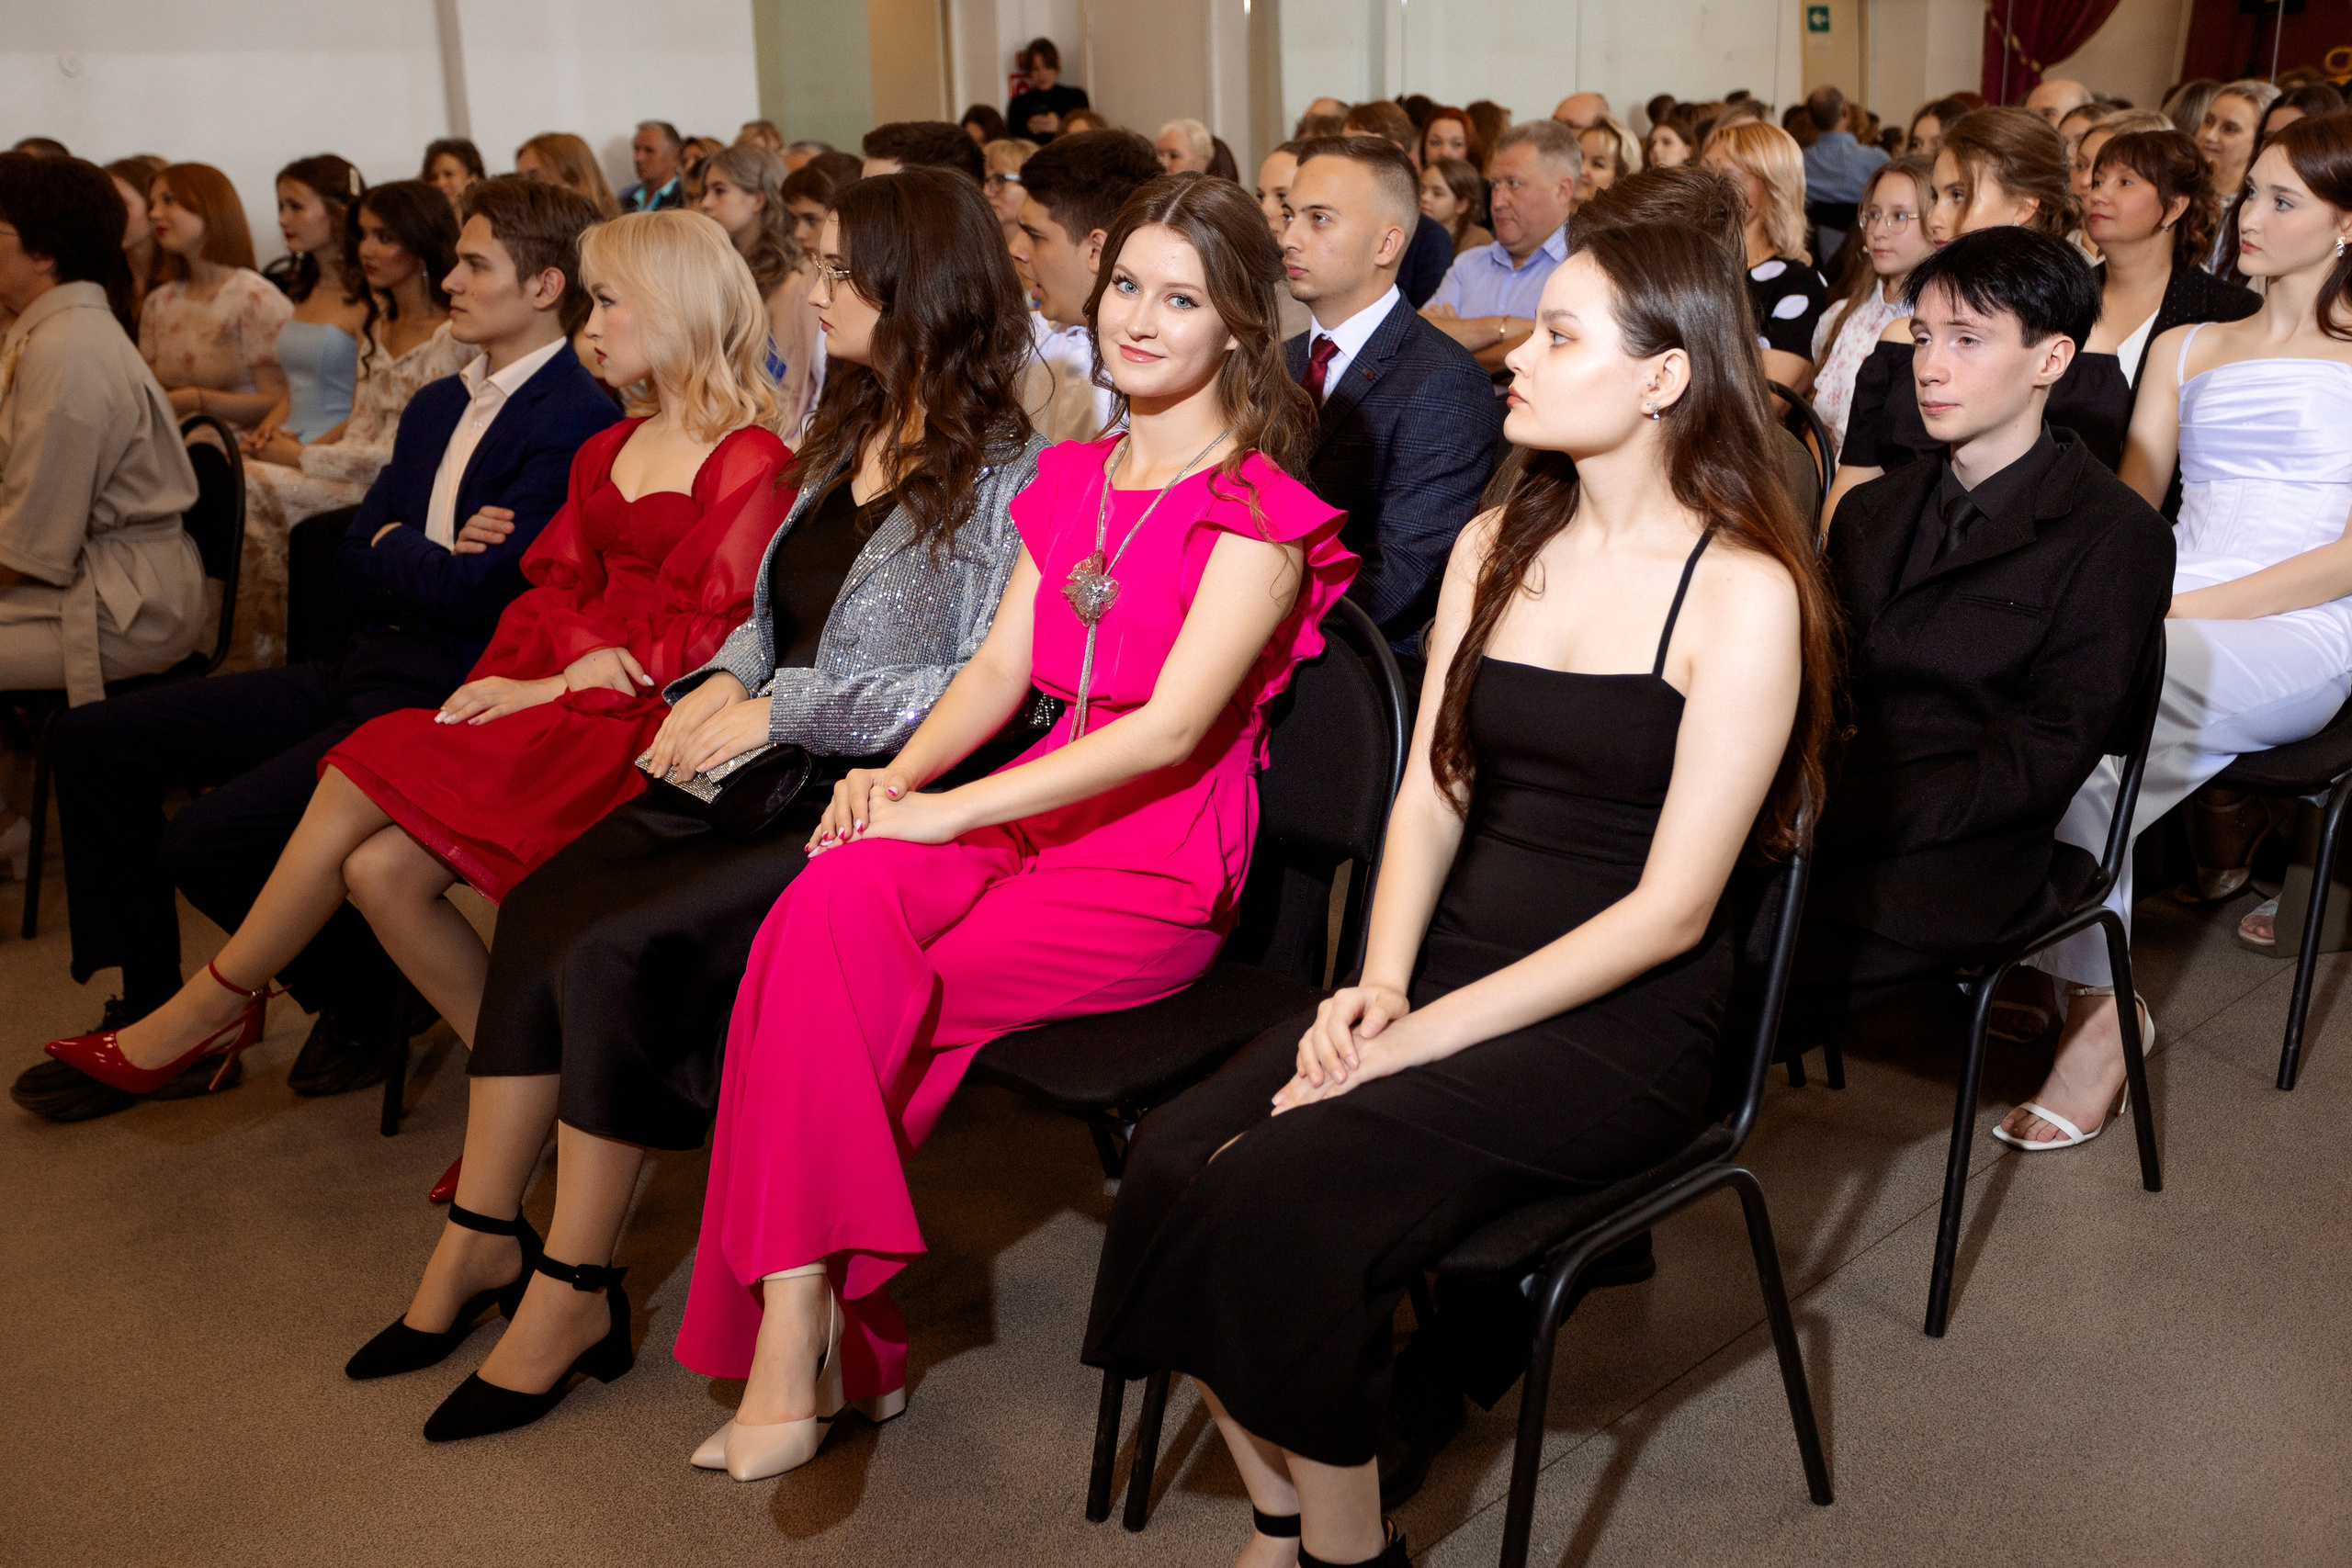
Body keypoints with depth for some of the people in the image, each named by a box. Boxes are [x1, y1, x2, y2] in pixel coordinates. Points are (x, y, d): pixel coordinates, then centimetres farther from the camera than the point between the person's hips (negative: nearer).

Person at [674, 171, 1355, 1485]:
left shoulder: (1257, 511, -6)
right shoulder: (1072, 480, 18)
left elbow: (1172, 727, -16)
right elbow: (1002, 666, 14)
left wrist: (948, 809, -20)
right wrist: (896, 774, -6)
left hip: (1162, 861, -6)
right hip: (1041, 820, 6)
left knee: (824, 972, -24)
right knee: (840, 900, -25)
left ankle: (802, 1330, -12)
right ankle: (815, 1335, -20)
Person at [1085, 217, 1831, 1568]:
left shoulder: (1744, 592, -9)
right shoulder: (1497, 546, 11)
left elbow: (1671, 904, -13)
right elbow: (1433, 792, 10)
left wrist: (1427, 1034, -17)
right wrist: (1380, 984, -7)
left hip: (1622, 1023, -6)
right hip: (1447, 972, 6)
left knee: (1282, 1192, -26)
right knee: (1174, 1158, -19)